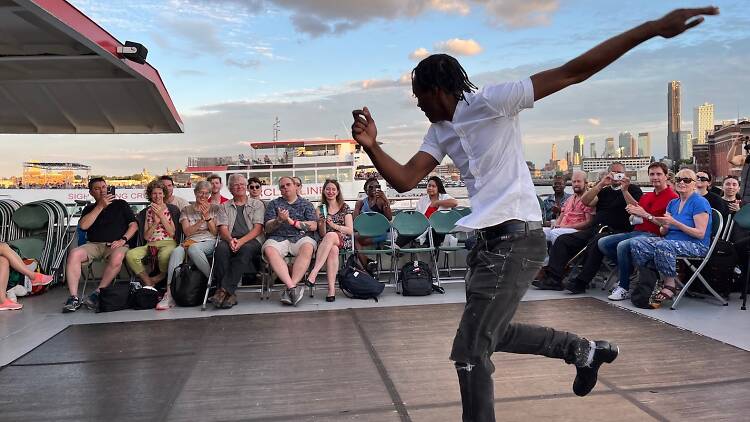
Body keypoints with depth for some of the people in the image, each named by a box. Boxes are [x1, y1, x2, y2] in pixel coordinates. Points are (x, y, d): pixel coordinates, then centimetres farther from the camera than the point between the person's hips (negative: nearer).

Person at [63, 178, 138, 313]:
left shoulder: (120, 204, 18)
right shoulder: (89, 209, 22)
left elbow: (134, 225, 10)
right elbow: (83, 225, 1)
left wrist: (123, 239, -7)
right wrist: (100, 206, -2)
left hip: (115, 245, -2)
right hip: (94, 244, 2)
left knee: (117, 258, -38)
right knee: (74, 254, -28)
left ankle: (97, 293, -31)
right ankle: (74, 298, -29)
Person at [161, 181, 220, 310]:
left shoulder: (214, 208, 14)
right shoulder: (187, 210, 18)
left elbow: (215, 232, 6)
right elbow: (187, 232, 5)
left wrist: (207, 217, -6)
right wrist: (202, 219, -6)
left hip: (209, 242, -2)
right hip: (191, 241, 2)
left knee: (193, 248, -39)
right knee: (176, 252, -34)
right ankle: (169, 295, -39)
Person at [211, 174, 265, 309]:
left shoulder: (257, 204, 16)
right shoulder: (225, 207, 23)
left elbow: (257, 229, 3)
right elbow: (223, 229, 9)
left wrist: (241, 241, -15)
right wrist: (230, 240, -16)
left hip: (251, 241, -2)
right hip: (230, 241, 2)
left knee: (246, 249, -38)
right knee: (221, 248, -34)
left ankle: (225, 290, -40)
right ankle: (229, 294, -38)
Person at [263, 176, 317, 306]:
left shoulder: (306, 204, 19)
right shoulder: (273, 204, 21)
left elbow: (313, 226, 6)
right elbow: (268, 228, 10)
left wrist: (292, 222, -3)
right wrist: (279, 220, -11)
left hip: (301, 237, 0)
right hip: (278, 238, 1)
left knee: (307, 248, -36)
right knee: (269, 250, -34)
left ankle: (289, 289, -37)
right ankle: (293, 287, -41)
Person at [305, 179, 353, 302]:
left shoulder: (345, 208, 9)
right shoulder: (320, 209, 13)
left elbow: (350, 231, 1)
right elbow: (322, 234, 8)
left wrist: (334, 225, -13)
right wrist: (322, 223, -13)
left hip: (344, 241, -1)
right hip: (327, 243, 1)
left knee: (330, 236, -38)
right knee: (333, 250, -38)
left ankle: (313, 274, -46)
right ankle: (331, 288, -45)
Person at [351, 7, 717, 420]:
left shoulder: (491, 101, -12)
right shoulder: (439, 131, 12)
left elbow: (573, 71, -15)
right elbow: (405, 180, 4)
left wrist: (653, 27, -20)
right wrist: (372, 147, -13)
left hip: (516, 240, -9)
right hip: (489, 240, 9)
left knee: (470, 353, -4)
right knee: (492, 333, 24)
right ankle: (582, 349, 40)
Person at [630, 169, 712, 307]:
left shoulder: (700, 202, -5)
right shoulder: (673, 203, 16)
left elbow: (700, 233, -14)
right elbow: (663, 233, 15)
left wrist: (675, 223, -20)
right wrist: (664, 226, -10)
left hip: (695, 245, -7)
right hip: (670, 241, 7)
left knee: (662, 246, -38)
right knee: (636, 243, -17)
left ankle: (670, 285, -22)